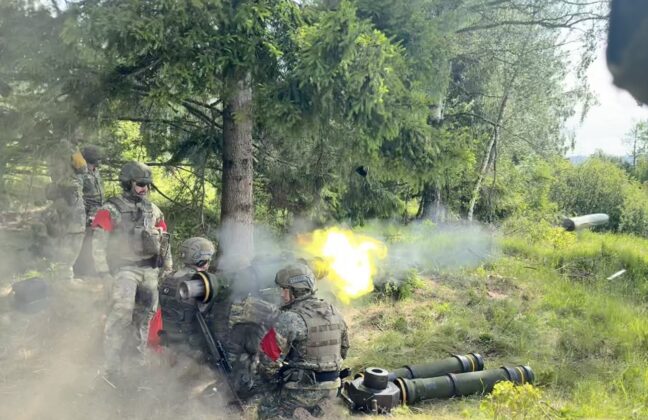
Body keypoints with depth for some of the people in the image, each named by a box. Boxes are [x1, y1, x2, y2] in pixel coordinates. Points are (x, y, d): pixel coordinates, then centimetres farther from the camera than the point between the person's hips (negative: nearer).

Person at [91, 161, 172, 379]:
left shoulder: (153, 210, 16)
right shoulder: (112, 209, -4)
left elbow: (164, 239, 21)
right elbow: (98, 242, -8)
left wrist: (168, 266, 17)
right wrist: (104, 270, -14)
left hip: (150, 270, 6)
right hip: (125, 269, -6)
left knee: (146, 316, 10)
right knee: (120, 315, -16)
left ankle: (141, 358, 24)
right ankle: (111, 366, -12)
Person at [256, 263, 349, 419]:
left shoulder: (291, 317, -19)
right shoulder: (332, 311, 3)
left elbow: (270, 351, -18)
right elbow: (344, 346, 13)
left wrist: (272, 370, 3)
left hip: (305, 388, -6)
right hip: (331, 387, 7)